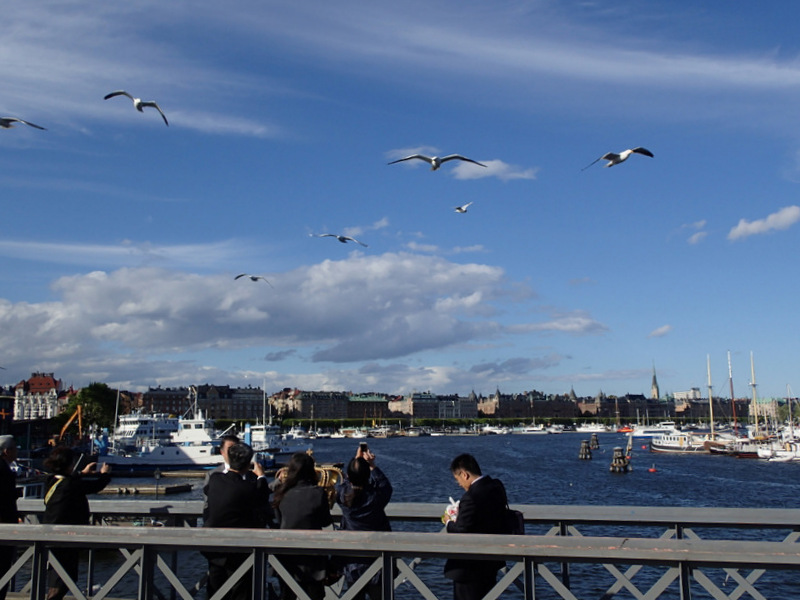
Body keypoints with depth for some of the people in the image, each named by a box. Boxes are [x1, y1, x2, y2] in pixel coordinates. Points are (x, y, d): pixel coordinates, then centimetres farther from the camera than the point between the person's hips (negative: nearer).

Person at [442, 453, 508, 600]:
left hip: (471, 565, -9)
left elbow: (461, 532, -25)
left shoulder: (471, 497, -28)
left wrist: (449, 523, -4)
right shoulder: (497, 486, -1)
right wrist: (460, 515, 9)